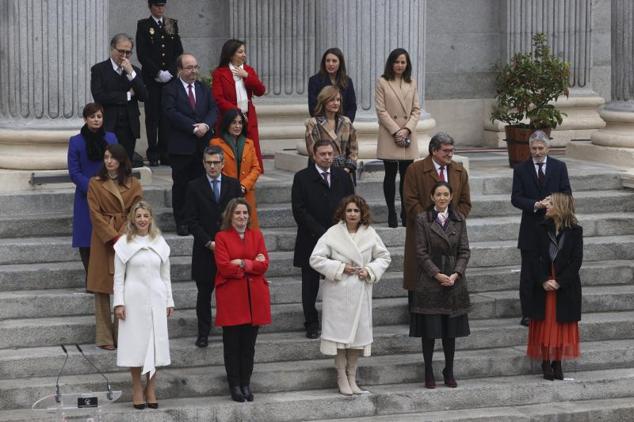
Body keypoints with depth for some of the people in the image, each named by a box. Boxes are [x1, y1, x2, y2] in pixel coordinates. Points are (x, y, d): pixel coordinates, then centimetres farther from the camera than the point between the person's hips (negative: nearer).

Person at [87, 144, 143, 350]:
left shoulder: (133, 185, 7)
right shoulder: (95, 184, 4)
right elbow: (95, 213, -3)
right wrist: (113, 237, -12)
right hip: (103, 240, -1)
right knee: (102, 288, -2)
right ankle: (104, 337, 1)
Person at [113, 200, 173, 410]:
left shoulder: (159, 242, 7)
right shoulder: (124, 243, 0)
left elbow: (165, 275, 11)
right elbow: (119, 276, -1)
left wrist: (169, 301, 9)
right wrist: (119, 302, -7)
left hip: (156, 298, 2)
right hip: (134, 298, -2)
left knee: (154, 342, 3)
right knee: (135, 343, 0)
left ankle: (151, 389, 12)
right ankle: (137, 389, 8)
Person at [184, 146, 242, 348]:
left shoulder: (233, 185, 8)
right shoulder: (194, 187, 2)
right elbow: (191, 220, -2)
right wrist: (208, 242, -10)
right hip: (204, 249, -1)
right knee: (204, 293, 3)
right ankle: (203, 333, 9)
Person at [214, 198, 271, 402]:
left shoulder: (256, 235, 10)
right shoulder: (222, 237, 0)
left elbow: (264, 264, 0)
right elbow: (224, 267, -11)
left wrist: (241, 263, -11)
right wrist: (253, 264, -7)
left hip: (254, 296, 3)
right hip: (231, 297, -3)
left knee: (249, 343, 7)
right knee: (232, 343, 2)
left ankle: (246, 384, 15)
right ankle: (234, 385, 9)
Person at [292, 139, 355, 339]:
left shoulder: (343, 177, 9)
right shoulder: (302, 178, -1)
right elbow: (299, 210, -7)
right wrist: (320, 232, -12)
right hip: (311, 240, -2)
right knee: (310, 285, 4)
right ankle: (311, 324, 11)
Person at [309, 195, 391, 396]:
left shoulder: (370, 234, 4)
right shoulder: (333, 234, -5)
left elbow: (384, 257, 14)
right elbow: (315, 259, -6)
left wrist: (370, 270, -4)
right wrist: (340, 268, -12)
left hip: (361, 293, 3)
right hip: (338, 291, -3)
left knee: (359, 333, 6)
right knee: (340, 332, -1)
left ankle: (352, 378, 18)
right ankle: (342, 379, 8)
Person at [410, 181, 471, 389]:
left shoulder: (459, 220, 7)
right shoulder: (422, 219, -2)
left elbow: (464, 251, 5)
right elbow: (421, 252, -6)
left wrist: (456, 274, -9)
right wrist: (437, 274, -13)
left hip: (454, 281, 3)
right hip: (429, 281, -3)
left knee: (451, 330, 7)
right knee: (429, 330, -1)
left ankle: (449, 372, 17)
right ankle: (428, 373, 9)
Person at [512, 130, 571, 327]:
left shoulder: (559, 167, 4)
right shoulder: (521, 169, 1)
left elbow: (567, 194, 1)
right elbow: (516, 198, -4)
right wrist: (535, 205, -20)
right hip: (530, 230, -1)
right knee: (528, 274, 2)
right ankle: (527, 314, 6)